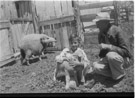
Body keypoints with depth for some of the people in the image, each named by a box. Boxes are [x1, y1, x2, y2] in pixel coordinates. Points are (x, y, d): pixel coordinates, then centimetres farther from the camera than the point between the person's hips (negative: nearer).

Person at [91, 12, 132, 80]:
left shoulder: (117, 31, -16)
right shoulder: (100, 34, 4)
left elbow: (125, 51, -20)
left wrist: (108, 46, -29)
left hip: (123, 59, -5)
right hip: (108, 59, 5)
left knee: (111, 55, -38)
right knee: (96, 67, -23)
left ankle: (120, 76, -12)